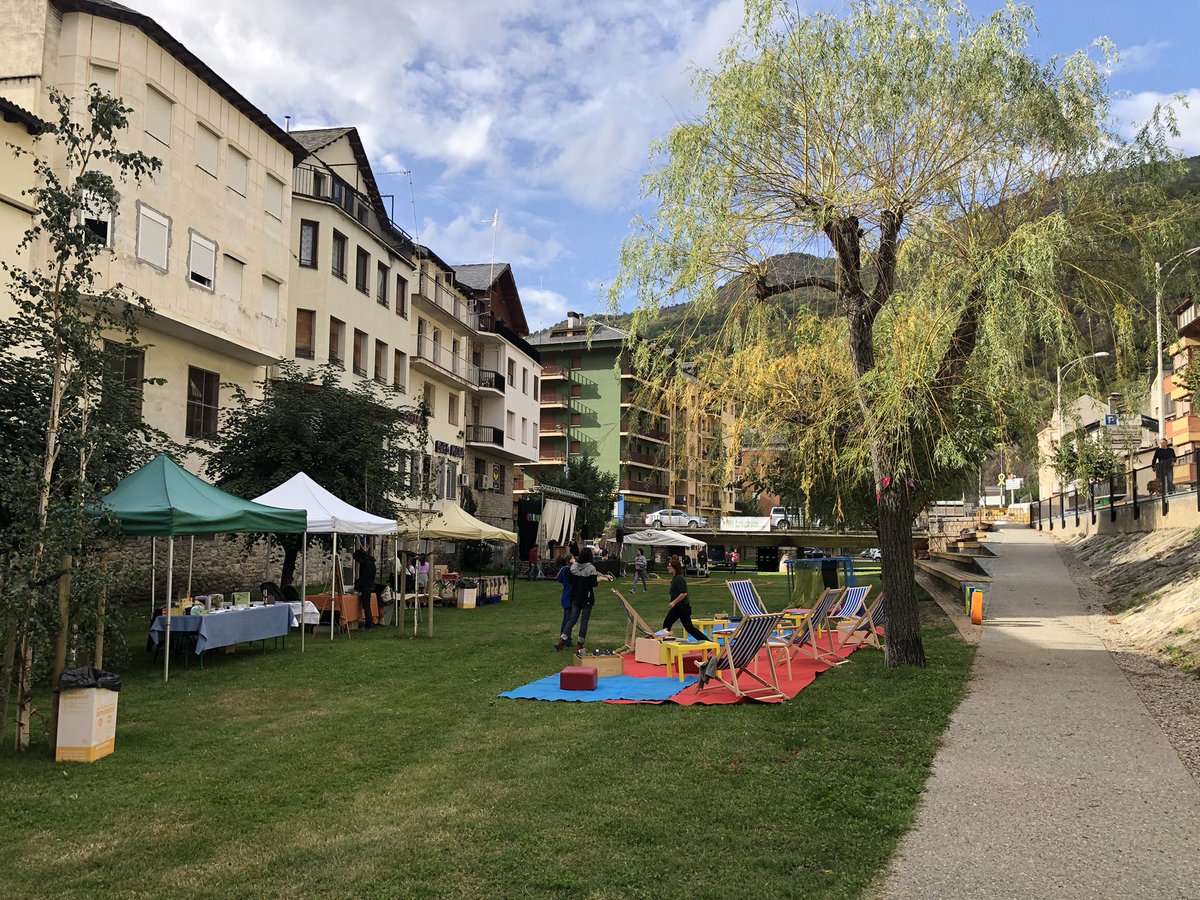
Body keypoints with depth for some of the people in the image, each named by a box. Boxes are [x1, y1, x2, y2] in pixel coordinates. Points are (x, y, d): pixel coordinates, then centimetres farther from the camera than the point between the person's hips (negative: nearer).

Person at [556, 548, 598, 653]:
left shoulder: (574, 566, 1)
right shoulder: (591, 568, -13)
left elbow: (570, 581, 6)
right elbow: (593, 585, -13)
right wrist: (594, 599, -1)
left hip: (575, 597, 4)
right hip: (587, 598, -4)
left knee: (572, 619, 10)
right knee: (584, 620, 5)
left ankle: (561, 641, -1)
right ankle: (580, 644, 9)